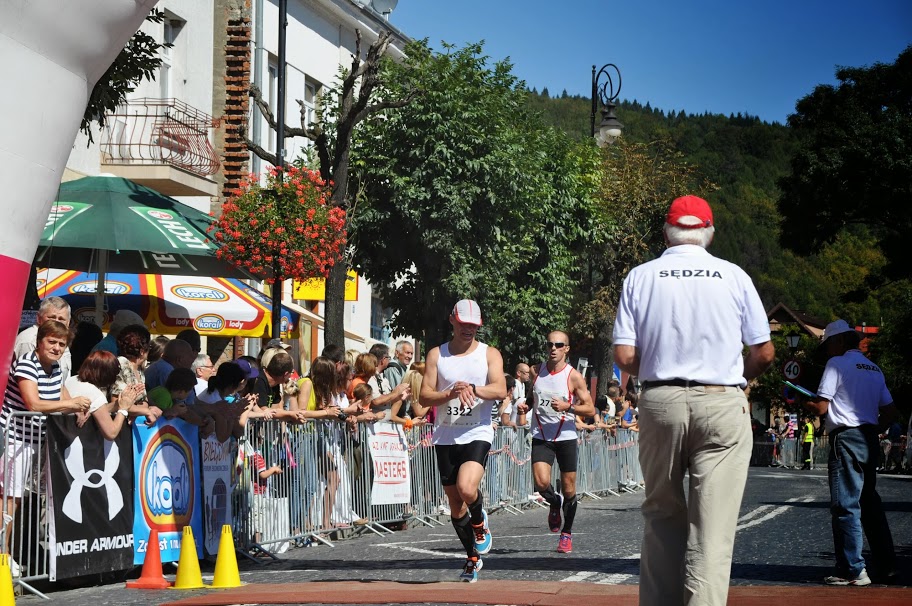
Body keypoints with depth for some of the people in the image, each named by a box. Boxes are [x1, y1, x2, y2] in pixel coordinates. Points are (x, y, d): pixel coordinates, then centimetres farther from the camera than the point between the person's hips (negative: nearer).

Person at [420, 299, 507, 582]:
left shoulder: (489, 354, 3)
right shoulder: (436, 355, 8)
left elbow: (500, 390, -11)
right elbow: (424, 396, 2)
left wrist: (472, 388, -28)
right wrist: (450, 394, -17)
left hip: (477, 433, -3)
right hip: (445, 436, 3)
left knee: (467, 488, -26)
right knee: (455, 503, 8)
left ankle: (480, 522, 7)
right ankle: (473, 558, 26)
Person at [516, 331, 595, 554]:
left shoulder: (573, 376, -7)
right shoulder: (537, 371, 4)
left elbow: (590, 410, -7)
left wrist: (567, 406, -23)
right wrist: (525, 406, 0)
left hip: (566, 437, -2)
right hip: (541, 437, 2)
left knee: (568, 489, 5)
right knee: (541, 482, -18)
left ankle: (566, 534, 24)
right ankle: (555, 504, 16)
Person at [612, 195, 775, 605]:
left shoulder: (640, 277, 3)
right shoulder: (734, 276, 1)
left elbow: (625, 356, -2)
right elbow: (764, 353, 3)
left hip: (660, 402, 2)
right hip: (723, 405, -2)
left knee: (662, 514, 15)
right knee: (713, 525, -2)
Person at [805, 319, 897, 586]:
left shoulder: (837, 364, -5)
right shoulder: (874, 369, 17)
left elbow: (821, 407, -10)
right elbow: (890, 412, 15)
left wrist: (800, 401, 8)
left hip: (846, 440, -8)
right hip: (870, 439, 8)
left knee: (846, 506, -7)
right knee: (869, 503, 16)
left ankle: (853, 571, -10)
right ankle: (885, 565, 19)